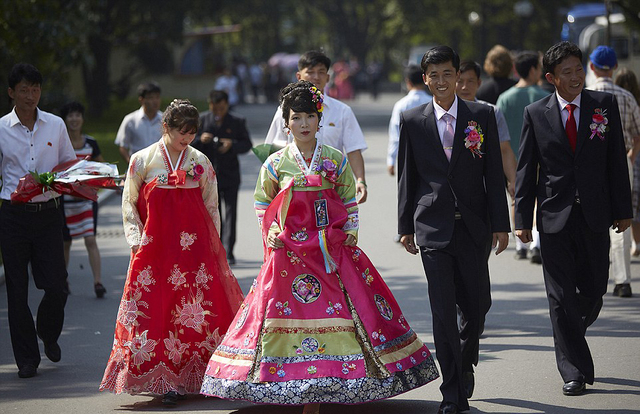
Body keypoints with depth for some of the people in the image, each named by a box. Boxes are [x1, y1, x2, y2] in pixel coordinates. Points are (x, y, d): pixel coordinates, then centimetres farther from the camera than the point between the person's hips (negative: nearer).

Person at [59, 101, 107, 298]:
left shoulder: (90, 143, 4)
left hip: (87, 197, 1)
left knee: (90, 239, -9)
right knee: (65, 242, 9)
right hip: (65, 198, -1)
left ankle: (98, 282, -12)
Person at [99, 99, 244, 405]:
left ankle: (196, 375, 6)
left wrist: (213, 244, 10)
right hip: (155, 247, -1)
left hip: (196, 246, 1)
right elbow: (129, 204, 8)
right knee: (157, 308, -5)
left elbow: (211, 206, 13)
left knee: (202, 307, -5)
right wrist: (136, 239, -2)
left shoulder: (200, 162, 8)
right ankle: (165, 381, 0)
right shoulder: (142, 160, 4)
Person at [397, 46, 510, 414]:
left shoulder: (482, 115, 2)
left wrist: (500, 225, -1)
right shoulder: (412, 121, 4)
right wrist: (405, 227, 6)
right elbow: (407, 177, 8)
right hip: (433, 227, -1)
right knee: (443, 311, -5)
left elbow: (494, 173, 3)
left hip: (473, 227, 1)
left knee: (477, 304, 7)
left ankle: (465, 363, 37)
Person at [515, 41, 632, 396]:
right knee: (561, 297, -1)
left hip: (595, 214, 1)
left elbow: (617, 160, 4)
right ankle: (575, 372, 5)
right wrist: (522, 219, -3)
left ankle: (570, 337, 37)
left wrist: (623, 210, 1)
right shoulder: (536, 114, 1)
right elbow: (525, 170, 3)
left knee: (593, 290, 8)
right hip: (555, 216, -1)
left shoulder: (604, 105, 3)